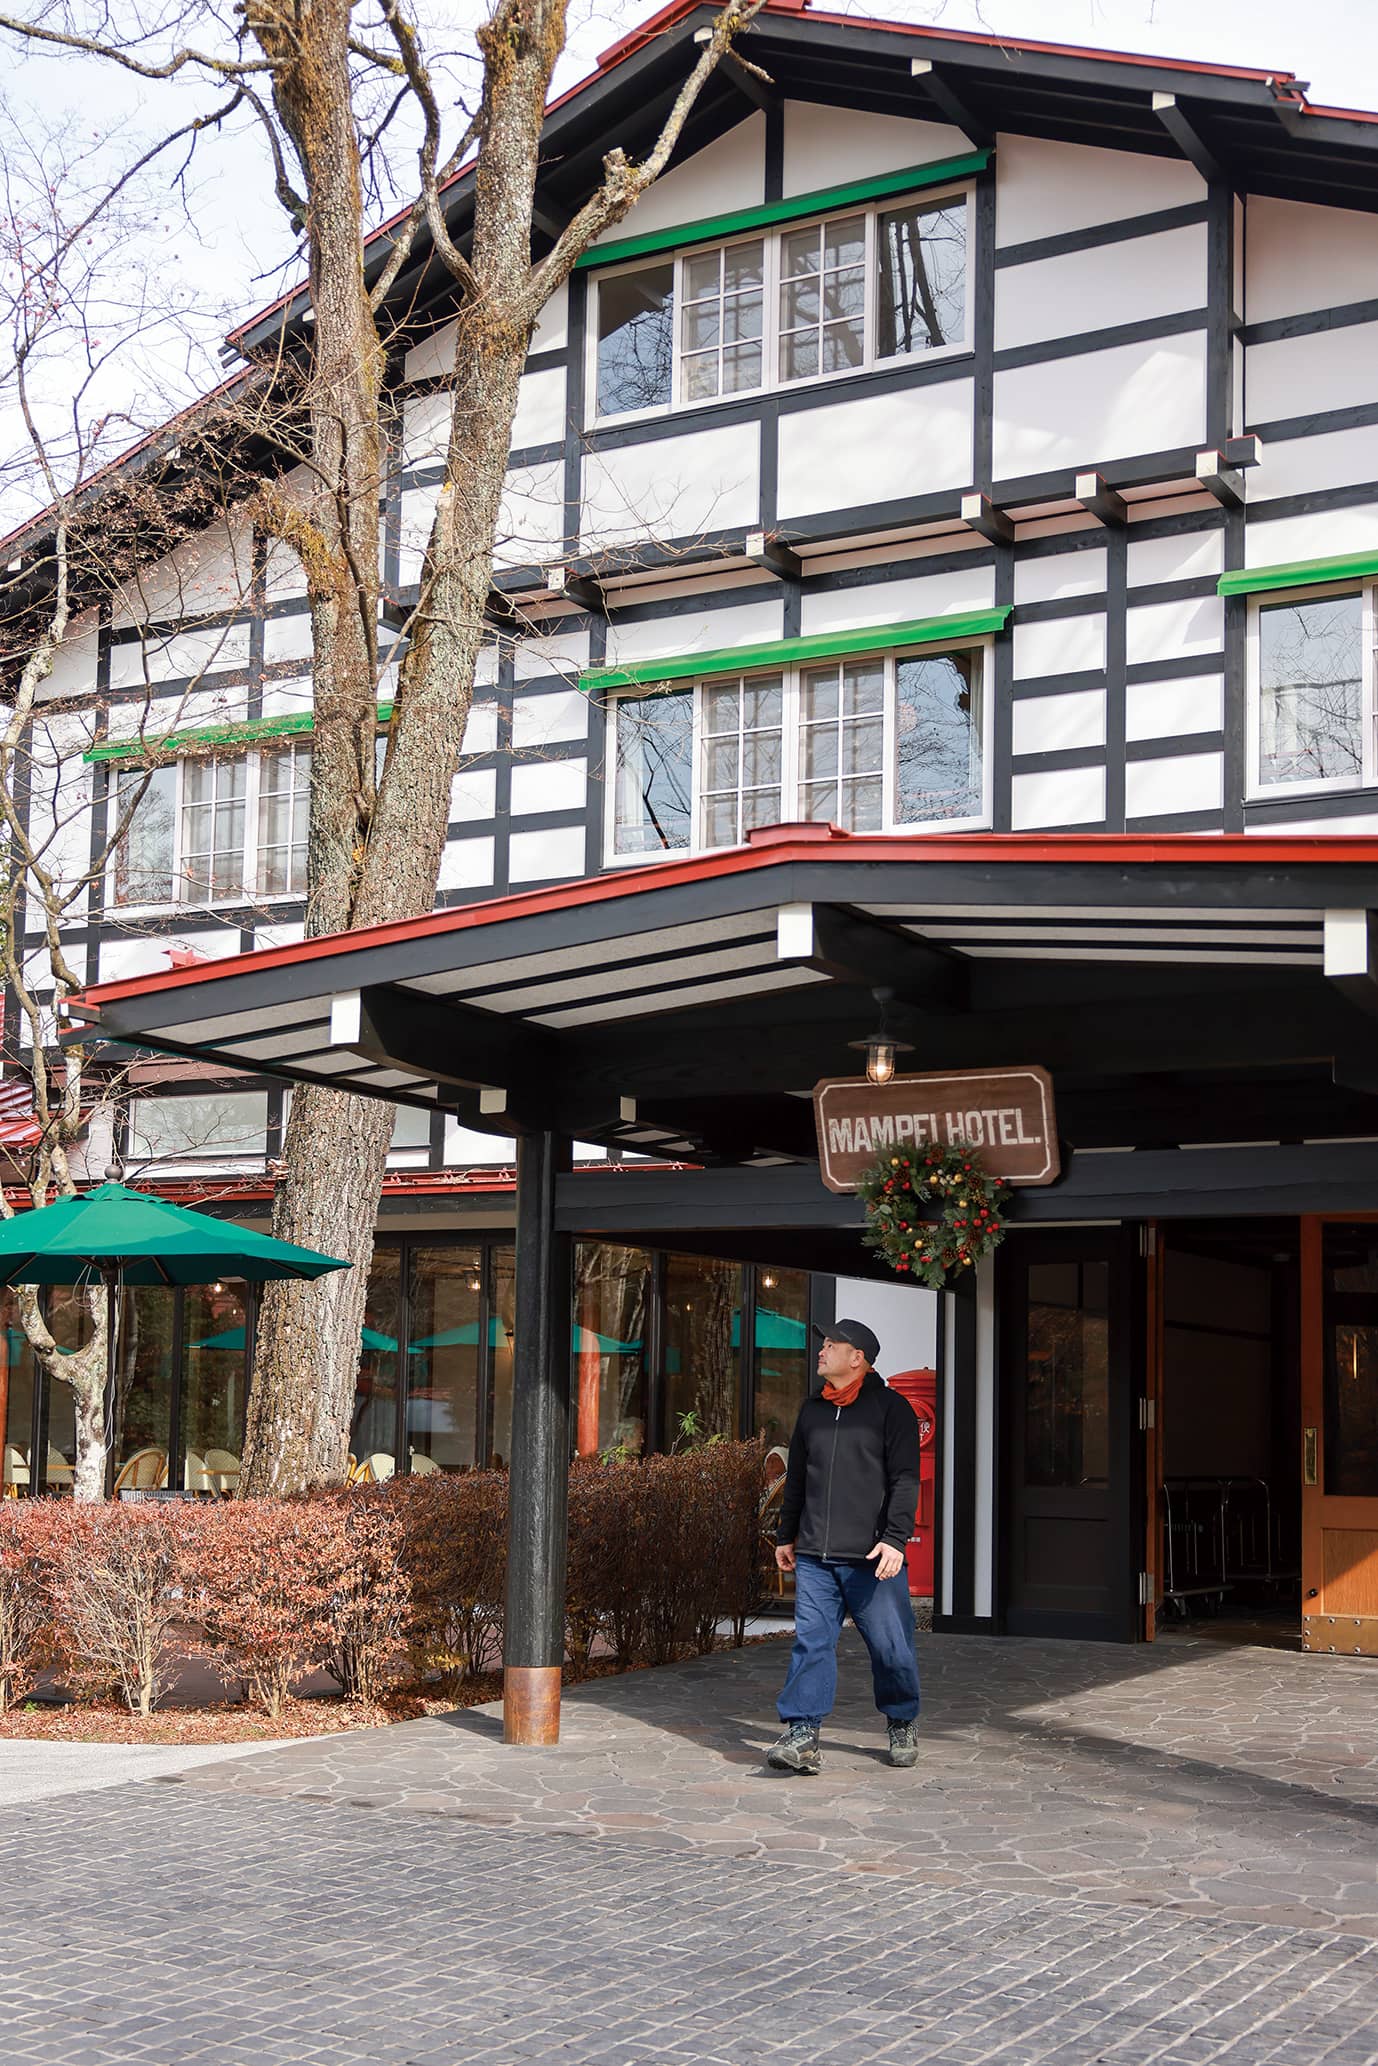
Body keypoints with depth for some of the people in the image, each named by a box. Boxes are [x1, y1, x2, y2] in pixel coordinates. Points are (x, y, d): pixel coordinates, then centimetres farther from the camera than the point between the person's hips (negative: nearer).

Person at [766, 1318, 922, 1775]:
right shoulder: (812, 1410, 16)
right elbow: (796, 1478, 24)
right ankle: (802, 1736, -6)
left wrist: (895, 1537, -17)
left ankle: (901, 1726, 23)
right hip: (814, 1557, 4)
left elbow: (904, 1479, -7)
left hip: (871, 1559, -4)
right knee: (811, 1641, -5)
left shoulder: (891, 1408, -1)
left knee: (891, 1648, 3)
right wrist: (787, 1535, 23)